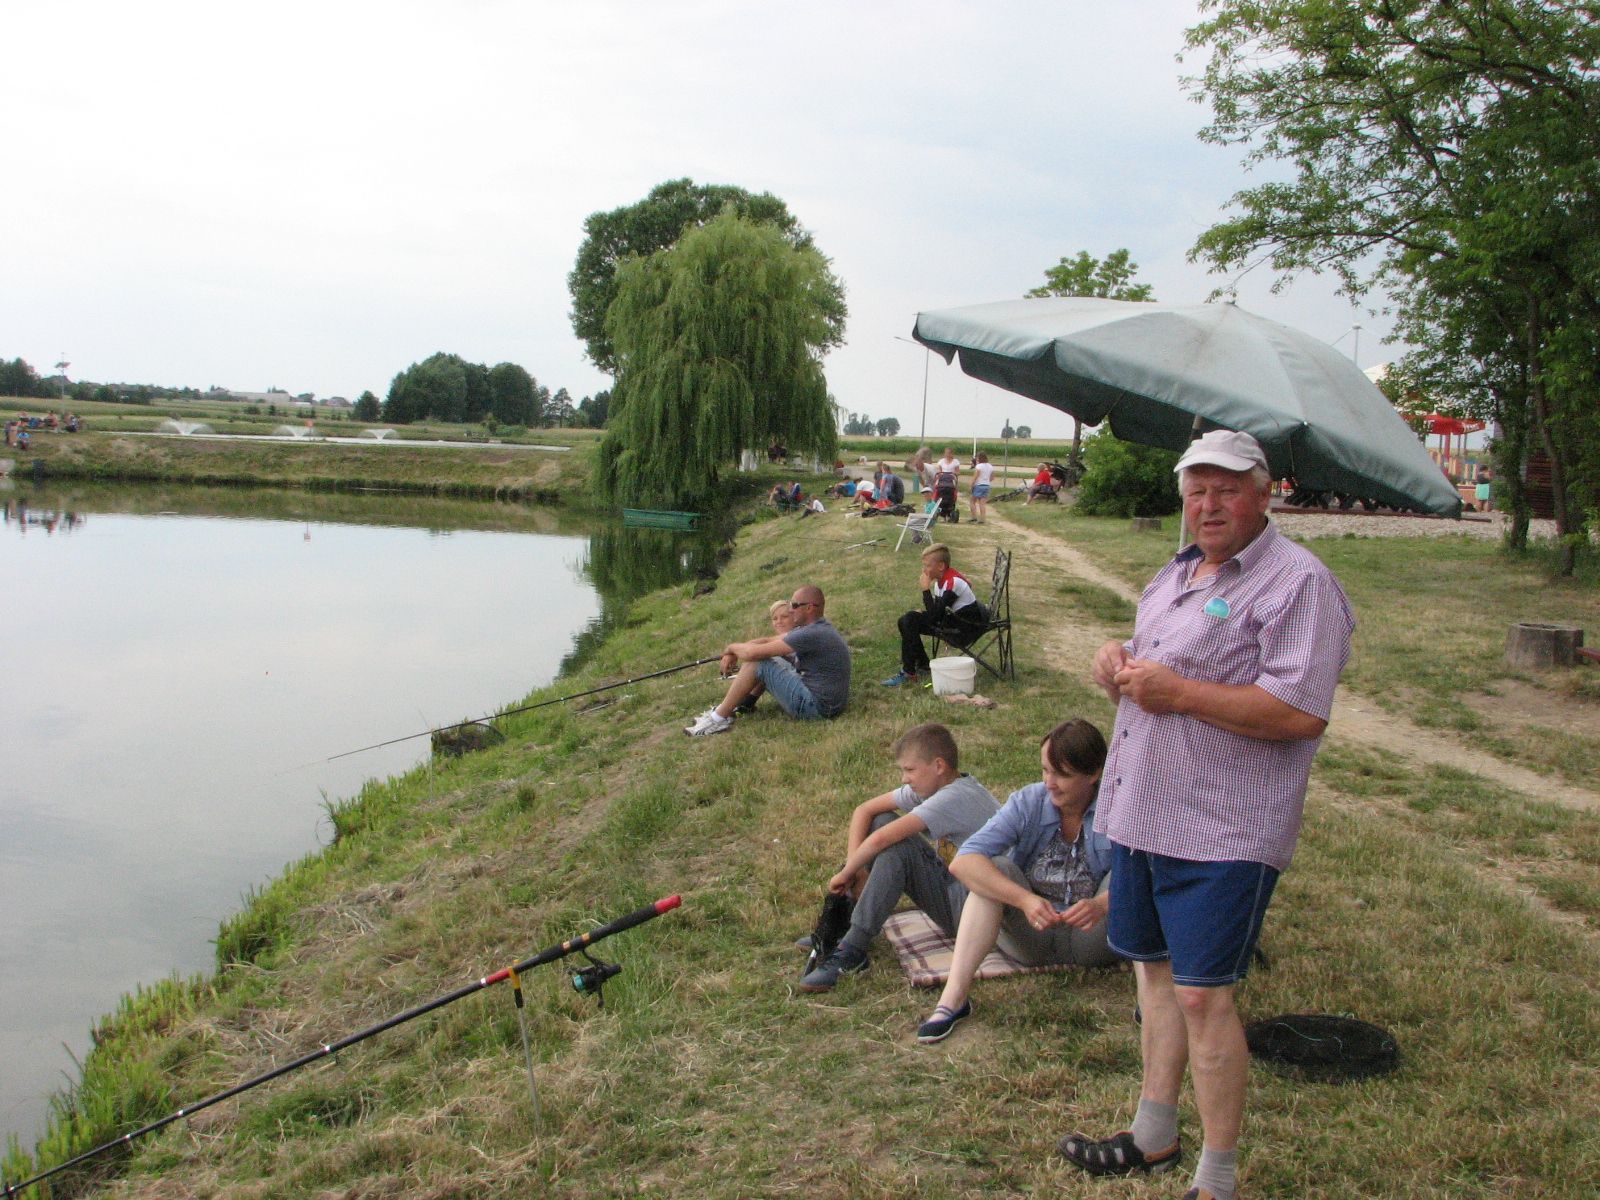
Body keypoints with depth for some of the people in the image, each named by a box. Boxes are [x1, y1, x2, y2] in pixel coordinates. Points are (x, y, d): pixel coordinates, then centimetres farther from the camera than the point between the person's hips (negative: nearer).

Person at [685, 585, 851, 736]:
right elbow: (767, 641, 12)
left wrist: (731, 647, 0)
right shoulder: (814, 628, 10)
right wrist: (732, 653, 0)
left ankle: (719, 718, -3)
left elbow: (752, 653, -20)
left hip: (815, 708, -10)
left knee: (756, 663, -10)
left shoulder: (812, 635, -22)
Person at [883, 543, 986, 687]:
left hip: (965, 630, -10)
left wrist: (926, 589, -22)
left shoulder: (953, 582, -24)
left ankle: (908, 673, -12)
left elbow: (934, 616, -26)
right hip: (954, 619, 10)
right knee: (906, 620, 5)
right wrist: (922, 612, -4)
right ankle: (922, 664, 12)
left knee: (909, 621, -19)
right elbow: (937, 609, 14)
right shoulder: (942, 578, 4)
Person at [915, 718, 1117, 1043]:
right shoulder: (1028, 803, -11)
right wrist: (1025, 899, -37)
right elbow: (962, 861, -25)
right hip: (1031, 936, 1)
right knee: (995, 869, -25)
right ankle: (953, 998, -34)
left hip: (1091, 941, -1)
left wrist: (1103, 905, -45)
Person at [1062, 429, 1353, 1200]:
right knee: (1154, 969, 17)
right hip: (1142, 813, 9)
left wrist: (1178, 692, -23)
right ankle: (1155, 1138, 34)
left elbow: (1300, 712, -23)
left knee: (1202, 994, -5)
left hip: (1223, 831, -8)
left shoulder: (1297, 583, -12)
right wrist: (1118, 663, 4)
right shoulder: (1175, 574, 16)